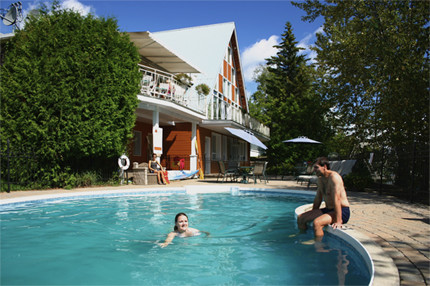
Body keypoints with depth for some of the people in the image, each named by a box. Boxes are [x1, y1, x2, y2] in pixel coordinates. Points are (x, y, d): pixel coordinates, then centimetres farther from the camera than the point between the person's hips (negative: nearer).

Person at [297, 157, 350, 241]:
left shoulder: (333, 177, -19)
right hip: (328, 209, 9)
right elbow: (318, 198, 18)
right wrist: (312, 214, 21)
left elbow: (336, 199, -26)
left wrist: (338, 221, -29)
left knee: (317, 223, -33)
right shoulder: (320, 179, 10)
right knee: (300, 218, 3)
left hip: (342, 211, -9)